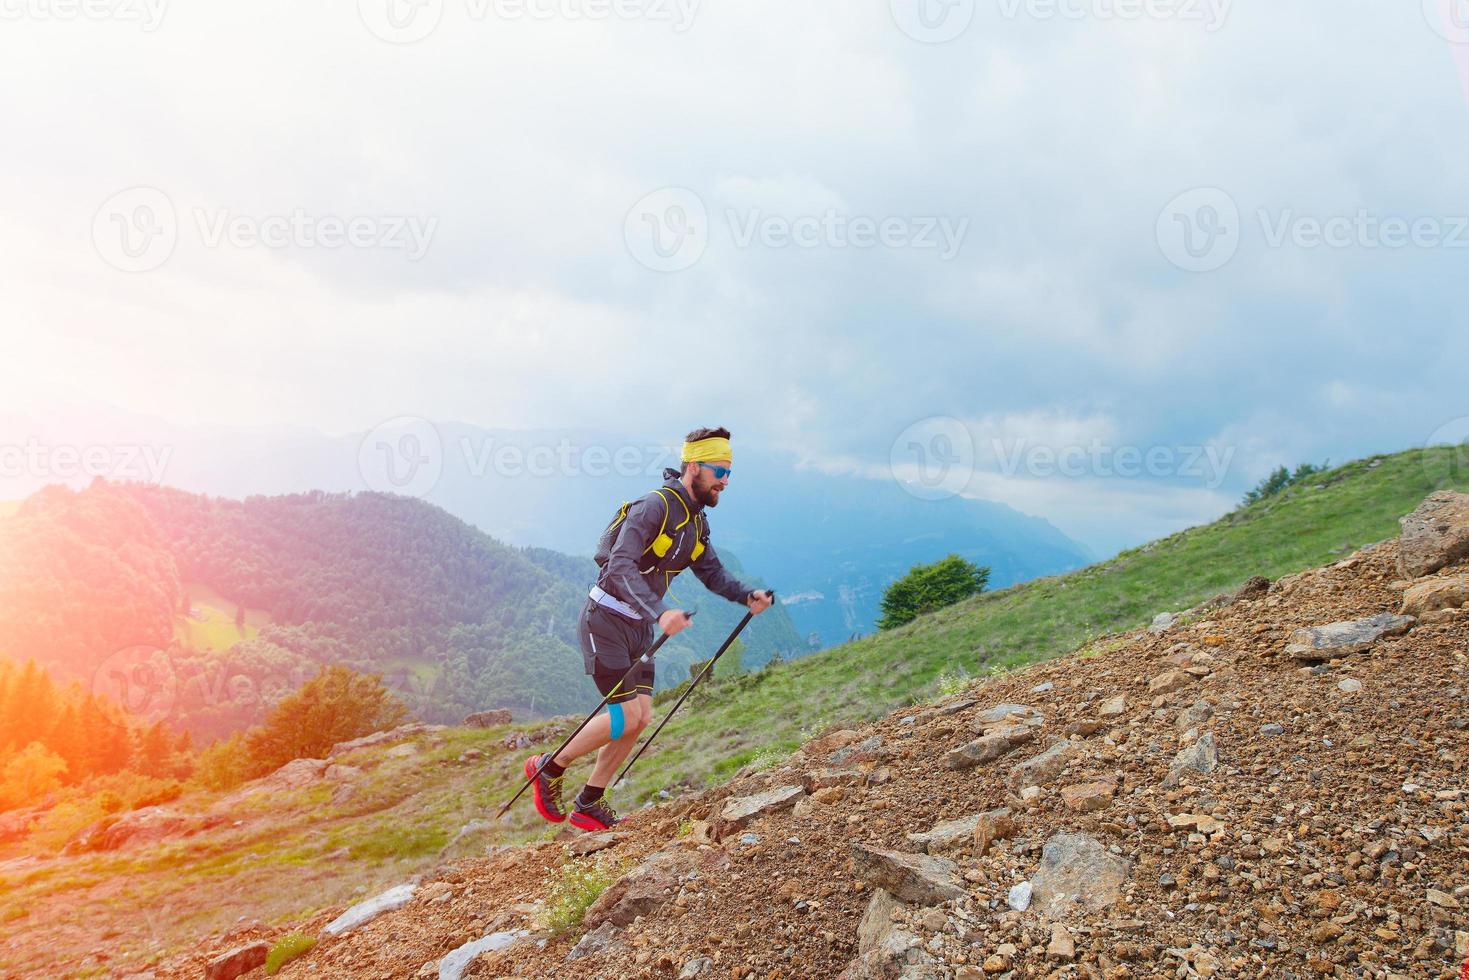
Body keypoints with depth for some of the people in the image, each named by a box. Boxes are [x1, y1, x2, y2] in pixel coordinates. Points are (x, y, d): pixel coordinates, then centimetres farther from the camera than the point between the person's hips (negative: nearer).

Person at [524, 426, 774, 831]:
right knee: (627, 715, -12)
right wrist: (660, 612, -43)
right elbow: (621, 567, -30)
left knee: (641, 718, 5)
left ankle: (589, 805, 18)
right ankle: (549, 768, 10)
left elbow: (713, 574, 12)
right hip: (606, 621, -9)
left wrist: (748, 595, -8)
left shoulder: (696, 522, 8)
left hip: (639, 628, 9)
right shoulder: (655, 505, -20)